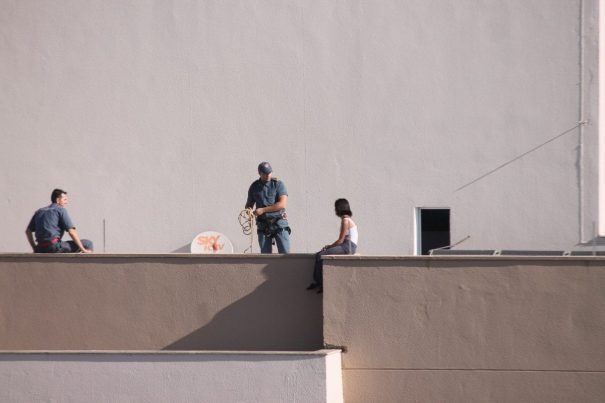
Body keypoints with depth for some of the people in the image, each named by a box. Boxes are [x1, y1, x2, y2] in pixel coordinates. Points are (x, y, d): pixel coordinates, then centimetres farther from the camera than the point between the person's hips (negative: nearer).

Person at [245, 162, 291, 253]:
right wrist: (248, 210, -8)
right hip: (263, 225, 3)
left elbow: (282, 204, -12)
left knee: (285, 253, -8)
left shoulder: (278, 184, -2)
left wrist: (263, 210, -16)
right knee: (265, 254, 0)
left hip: (279, 224, -3)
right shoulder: (254, 186, 9)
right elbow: (249, 204, 18)